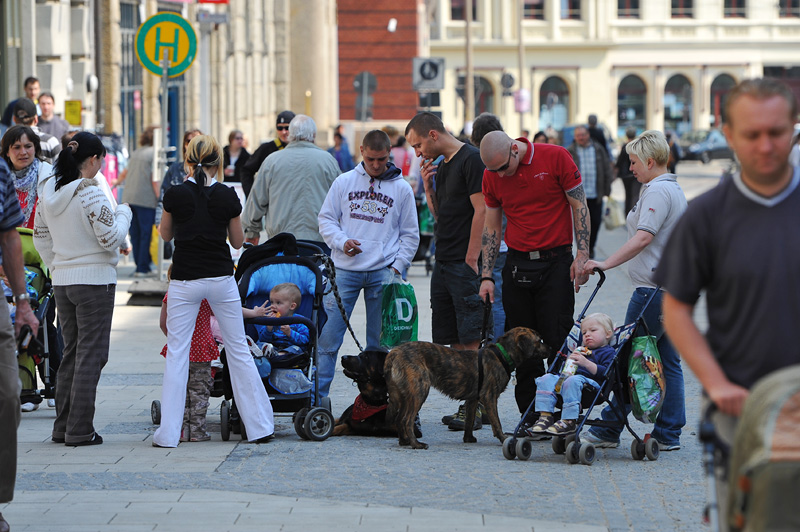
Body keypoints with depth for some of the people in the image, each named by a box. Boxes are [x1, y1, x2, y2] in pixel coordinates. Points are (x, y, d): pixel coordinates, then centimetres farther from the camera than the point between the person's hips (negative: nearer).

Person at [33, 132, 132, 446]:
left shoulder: (48, 192, 6)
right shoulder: (90, 193, -17)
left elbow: (40, 238, 14)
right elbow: (111, 238, -16)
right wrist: (123, 213, 0)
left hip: (62, 279, 7)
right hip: (95, 280, -7)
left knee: (71, 352, 16)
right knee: (91, 354, -1)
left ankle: (63, 426, 18)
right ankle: (79, 431, -1)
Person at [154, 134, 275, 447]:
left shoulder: (176, 195, -7)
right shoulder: (227, 196, -4)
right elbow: (238, 241, 6)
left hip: (184, 281, -1)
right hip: (221, 279, 1)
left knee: (176, 354, 3)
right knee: (239, 350, 10)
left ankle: (169, 433, -3)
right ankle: (260, 427, 14)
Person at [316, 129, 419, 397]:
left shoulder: (401, 189, 6)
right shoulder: (344, 182, 6)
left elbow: (410, 234, 10)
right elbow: (326, 219, 9)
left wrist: (397, 267, 0)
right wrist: (342, 241, -10)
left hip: (383, 273, 0)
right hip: (345, 270, 0)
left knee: (379, 342, 4)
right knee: (329, 336, -5)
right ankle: (317, 394, -1)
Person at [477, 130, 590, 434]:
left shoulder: (556, 158, -8)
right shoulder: (491, 176, 2)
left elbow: (579, 207, -3)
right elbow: (491, 227, 10)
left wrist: (582, 255, -9)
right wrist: (486, 275, 5)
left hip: (556, 261, -3)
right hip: (517, 264, 4)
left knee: (558, 342, -6)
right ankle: (532, 421, 9)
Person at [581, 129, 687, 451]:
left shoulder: (658, 190, -13)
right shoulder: (674, 189, 20)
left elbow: (644, 237, -24)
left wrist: (606, 264, -29)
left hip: (654, 289, -10)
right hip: (672, 287, 10)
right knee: (668, 361, 9)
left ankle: (609, 430, -2)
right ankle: (669, 434, 9)